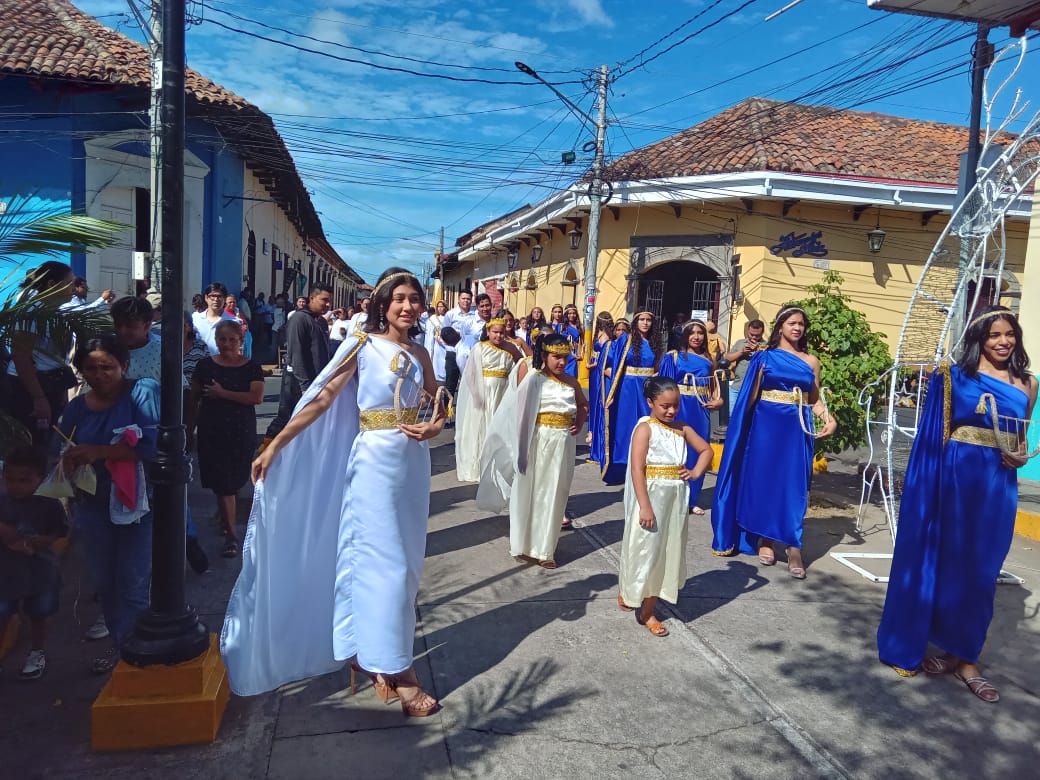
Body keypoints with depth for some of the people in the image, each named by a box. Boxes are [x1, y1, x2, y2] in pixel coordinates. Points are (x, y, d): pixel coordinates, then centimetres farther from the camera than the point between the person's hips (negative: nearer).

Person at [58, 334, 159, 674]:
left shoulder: (145, 393, -11)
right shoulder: (77, 406, 6)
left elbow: (152, 442, -23)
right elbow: (63, 451, 11)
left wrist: (99, 452, -25)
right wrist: (69, 461, -11)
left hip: (137, 502, -5)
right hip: (94, 506, 6)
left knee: (133, 583, 0)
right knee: (104, 582, 16)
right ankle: (119, 642, 34)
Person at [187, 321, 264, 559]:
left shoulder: (251, 367, -1)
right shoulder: (205, 366, 2)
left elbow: (257, 397, -15)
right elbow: (193, 399, 9)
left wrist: (222, 393, -15)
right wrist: (189, 428, 8)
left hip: (241, 433, 0)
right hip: (211, 432, 0)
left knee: (233, 482, 11)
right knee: (222, 483, -1)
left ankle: (228, 523, 33)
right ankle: (231, 533, 7)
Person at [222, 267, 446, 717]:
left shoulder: (419, 355, 9)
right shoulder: (363, 344, -6)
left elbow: (438, 402, 19)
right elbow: (322, 397, -11)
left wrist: (436, 427, -4)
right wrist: (275, 445, -16)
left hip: (413, 461, 6)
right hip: (375, 459, -6)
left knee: (406, 560, 11)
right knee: (385, 562, -3)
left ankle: (369, 651, 29)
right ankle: (396, 669, 8)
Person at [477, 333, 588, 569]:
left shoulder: (571, 381, 7)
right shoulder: (534, 378, -8)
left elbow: (583, 405, 22)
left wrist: (580, 422, 7)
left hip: (563, 442, 4)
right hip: (538, 441, -4)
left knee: (554, 494, 9)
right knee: (531, 491, 7)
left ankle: (545, 547, 21)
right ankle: (526, 543, 22)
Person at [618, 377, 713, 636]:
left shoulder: (682, 428, 6)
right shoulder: (645, 428, -12)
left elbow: (706, 450, 19)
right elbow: (637, 470, -17)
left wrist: (696, 473, 1)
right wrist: (645, 506, -21)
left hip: (675, 497, 6)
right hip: (651, 496, -6)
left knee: (668, 550, 9)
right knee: (645, 549, 3)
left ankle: (648, 609, 19)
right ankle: (628, 592, 25)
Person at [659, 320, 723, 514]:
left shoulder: (708, 360, 10)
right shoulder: (674, 357, -1)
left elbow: (713, 385, 16)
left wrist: (718, 400, -3)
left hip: (701, 410, 4)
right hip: (681, 408, -4)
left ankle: (691, 500, 17)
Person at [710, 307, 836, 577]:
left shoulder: (811, 361, 9)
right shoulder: (766, 357, 3)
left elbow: (814, 400, 8)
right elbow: (752, 396, 2)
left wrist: (829, 418, -10)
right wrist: (743, 427, -5)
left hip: (797, 428, 2)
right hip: (767, 425, -1)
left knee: (794, 485, -1)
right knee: (764, 480, 3)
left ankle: (793, 548, 2)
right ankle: (765, 540, 15)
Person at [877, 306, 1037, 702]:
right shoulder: (955, 376, -1)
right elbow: (934, 432, -1)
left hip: (999, 484, 3)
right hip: (955, 478, -3)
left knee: (981, 571, 9)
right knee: (943, 562, 5)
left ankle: (965, 656, 20)